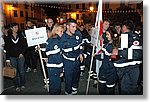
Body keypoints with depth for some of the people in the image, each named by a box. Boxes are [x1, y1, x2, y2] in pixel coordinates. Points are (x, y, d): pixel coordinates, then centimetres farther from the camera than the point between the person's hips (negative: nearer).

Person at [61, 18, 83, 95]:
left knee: (76, 75, 23)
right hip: (68, 61, -5)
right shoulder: (63, 38, -21)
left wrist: (80, 54, 11)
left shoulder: (78, 34, -8)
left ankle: (74, 90, 49)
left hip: (77, 59, 5)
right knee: (68, 78, 7)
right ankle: (68, 92, 32)